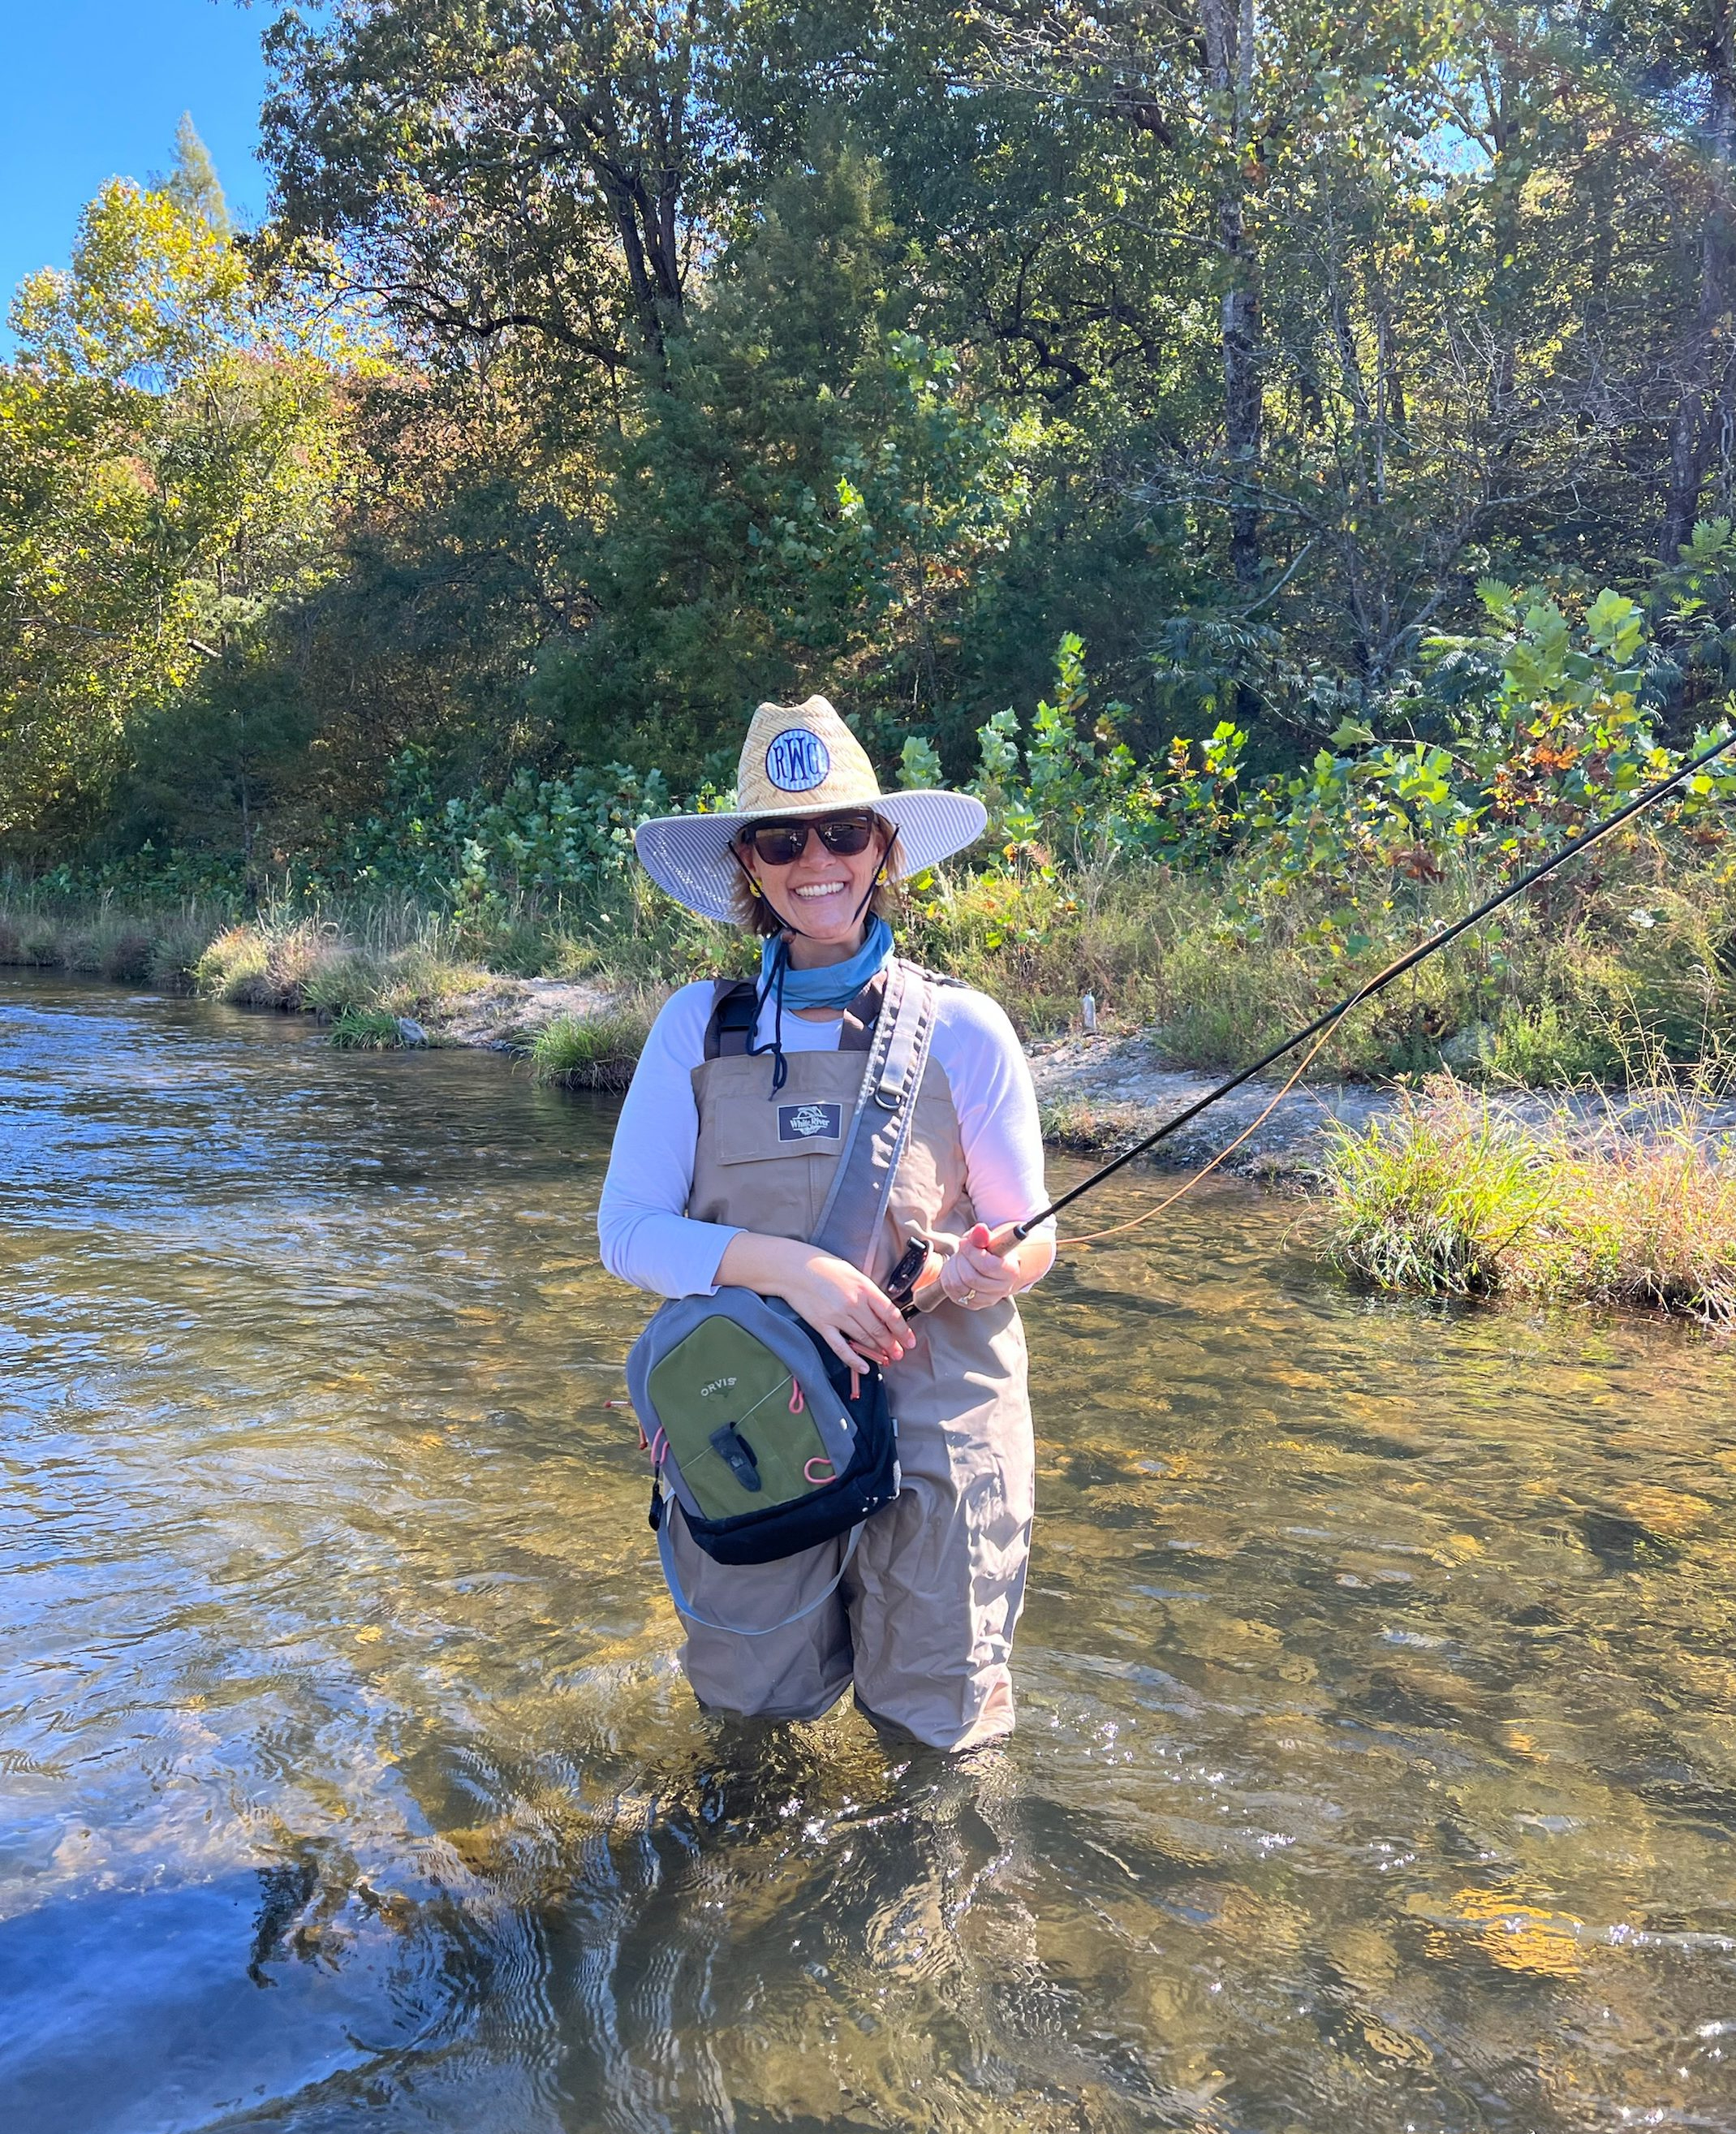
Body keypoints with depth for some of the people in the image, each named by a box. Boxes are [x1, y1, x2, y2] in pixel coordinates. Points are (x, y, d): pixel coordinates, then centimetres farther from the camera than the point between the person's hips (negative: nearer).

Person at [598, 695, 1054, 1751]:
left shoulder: (962, 1029, -3)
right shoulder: (698, 1026, 0)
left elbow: (1031, 1238, 3)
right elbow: (627, 1230, -3)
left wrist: (993, 1262, -21)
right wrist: (785, 1264, -19)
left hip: (933, 1421, -1)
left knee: (935, 1724, 8)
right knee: (748, 1704, 12)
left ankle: (892, 1602, 38)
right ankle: (825, 1605, 42)